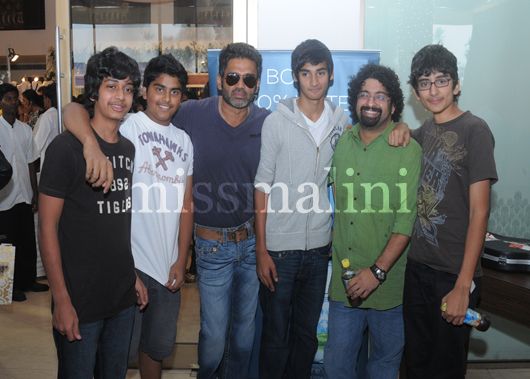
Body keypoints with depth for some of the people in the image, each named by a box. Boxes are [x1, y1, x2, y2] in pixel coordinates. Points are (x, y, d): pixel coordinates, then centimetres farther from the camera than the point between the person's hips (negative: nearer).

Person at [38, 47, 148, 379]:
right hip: (79, 301, -6)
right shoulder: (66, 148, -12)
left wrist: (134, 275, 14)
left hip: (123, 296, 6)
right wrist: (62, 300, -16)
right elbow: (48, 227, -13)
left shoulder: (129, 149, 7)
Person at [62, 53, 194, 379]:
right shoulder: (127, 127, -8)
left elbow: (186, 205, 9)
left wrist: (181, 260, 4)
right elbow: (73, 110, -26)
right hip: (129, 262, -5)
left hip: (167, 266, 5)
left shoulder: (184, 140, 9)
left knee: (157, 347, 21)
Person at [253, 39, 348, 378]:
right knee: (276, 336, 8)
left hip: (319, 247, 4)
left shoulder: (341, 121, 4)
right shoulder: (277, 122, -6)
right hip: (279, 247, -3)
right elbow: (263, 187, -6)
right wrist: (261, 250, -8)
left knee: (307, 334, 17)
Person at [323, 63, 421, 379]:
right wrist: (337, 260, 1)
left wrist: (377, 271, -18)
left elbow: (406, 218, -13)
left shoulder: (409, 150, -8)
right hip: (344, 281, 3)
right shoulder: (340, 143, 5)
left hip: (388, 280, -3)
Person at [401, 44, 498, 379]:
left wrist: (463, 285, -17)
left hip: (453, 274, -5)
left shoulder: (474, 130, -10)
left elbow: (479, 212, -14)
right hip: (417, 267, 6)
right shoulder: (424, 133, 8)